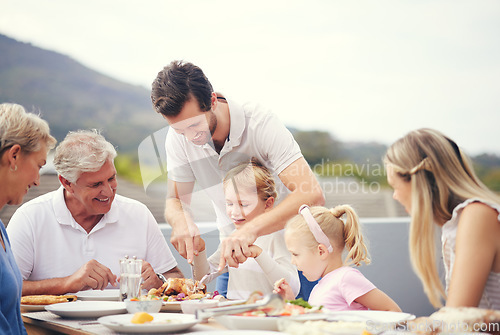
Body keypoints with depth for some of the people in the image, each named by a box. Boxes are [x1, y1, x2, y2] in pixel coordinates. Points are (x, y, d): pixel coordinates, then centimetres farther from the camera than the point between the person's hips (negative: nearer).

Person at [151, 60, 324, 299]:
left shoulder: (261, 125, -25)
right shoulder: (178, 137, -9)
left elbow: (312, 195, -35)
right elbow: (175, 200, 0)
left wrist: (251, 229, -49)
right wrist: (180, 220, -26)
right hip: (235, 253, 4)